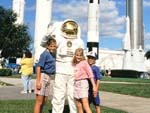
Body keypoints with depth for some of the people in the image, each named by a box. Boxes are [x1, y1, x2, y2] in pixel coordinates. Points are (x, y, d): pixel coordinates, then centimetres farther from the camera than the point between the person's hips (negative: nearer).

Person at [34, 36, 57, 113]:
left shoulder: (52, 54, 12)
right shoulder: (45, 54, -12)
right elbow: (39, 67, -17)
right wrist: (38, 81, -22)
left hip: (48, 78, 9)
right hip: (42, 76, -9)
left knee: (44, 101, 14)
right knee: (39, 102, -4)